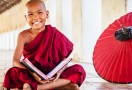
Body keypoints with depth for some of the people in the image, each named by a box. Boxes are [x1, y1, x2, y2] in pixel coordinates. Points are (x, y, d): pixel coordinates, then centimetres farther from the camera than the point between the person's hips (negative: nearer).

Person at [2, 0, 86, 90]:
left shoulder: (54, 34, -3)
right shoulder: (24, 36, -5)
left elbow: (64, 57, -1)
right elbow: (15, 61, -13)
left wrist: (60, 70, -23)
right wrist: (31, 73, -31)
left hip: (51, 76, 2)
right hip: (32, 76, -2)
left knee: (79, 70, -20)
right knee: (13, 73, -30)